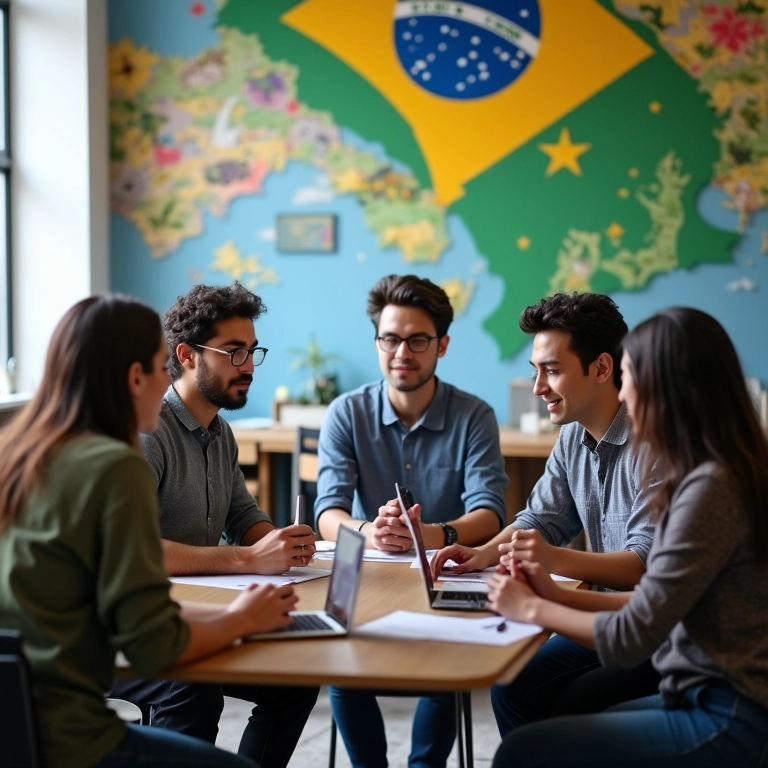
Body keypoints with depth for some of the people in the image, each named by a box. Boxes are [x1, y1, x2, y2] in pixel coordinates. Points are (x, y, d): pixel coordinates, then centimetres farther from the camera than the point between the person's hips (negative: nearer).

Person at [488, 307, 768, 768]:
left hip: (731, 725, -9)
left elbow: (631, 638, -19)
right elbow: (659, 604, 11)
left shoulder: (711, 489, -22)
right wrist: (559, 595, 6)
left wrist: (533, 609, -5)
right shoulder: (723, 472, 8)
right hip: (712, 697, 10)